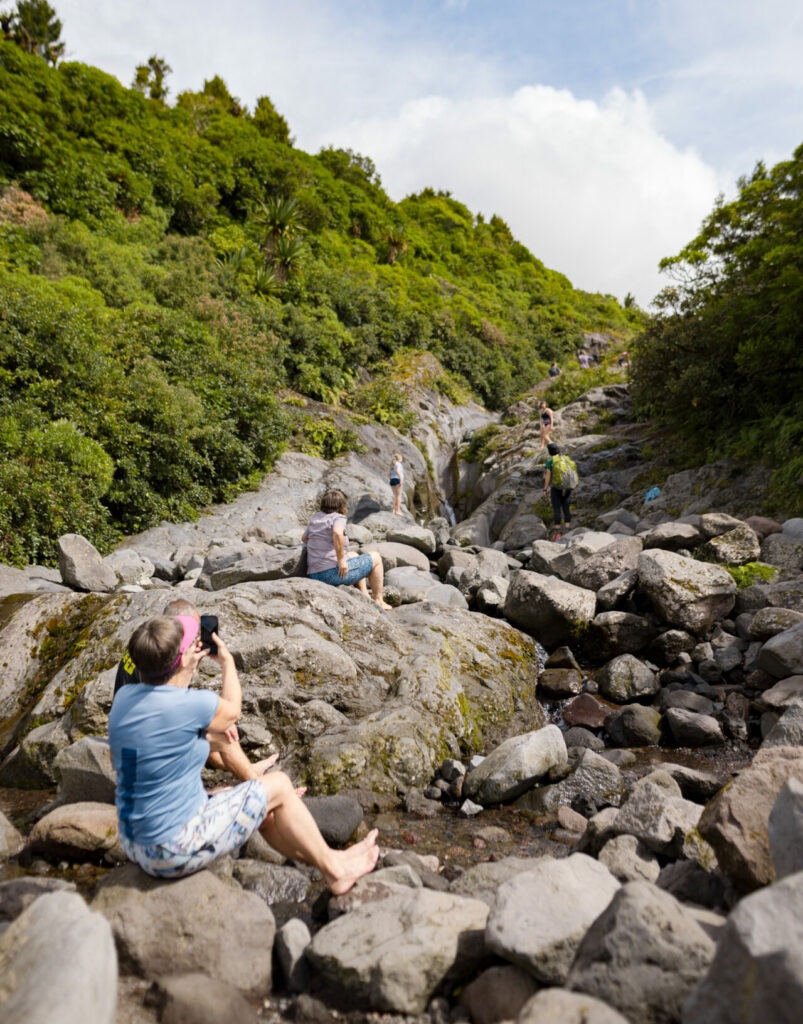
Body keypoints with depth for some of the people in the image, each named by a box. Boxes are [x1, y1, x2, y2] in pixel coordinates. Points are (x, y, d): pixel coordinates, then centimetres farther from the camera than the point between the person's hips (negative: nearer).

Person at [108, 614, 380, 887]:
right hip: (177, 852, -8)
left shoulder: (123, 697, -4)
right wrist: (227, 662, 10)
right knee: (278, 785, 6)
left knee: (262, 807, 22)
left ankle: (328, 857, 38)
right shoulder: (192, 705, -25)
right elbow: (232, 712, -2)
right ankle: (334, 869, 24)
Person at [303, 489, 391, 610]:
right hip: (334, 573, -8)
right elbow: (337, 533, -30)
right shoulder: (339, 517, -7)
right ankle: (378, 601, 19)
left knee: (354, 556, 34)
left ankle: (366, 599, 32)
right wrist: (341, 560, -24)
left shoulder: (316, 517, 14)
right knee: (375, 557, 12)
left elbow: (304, 538, 29)